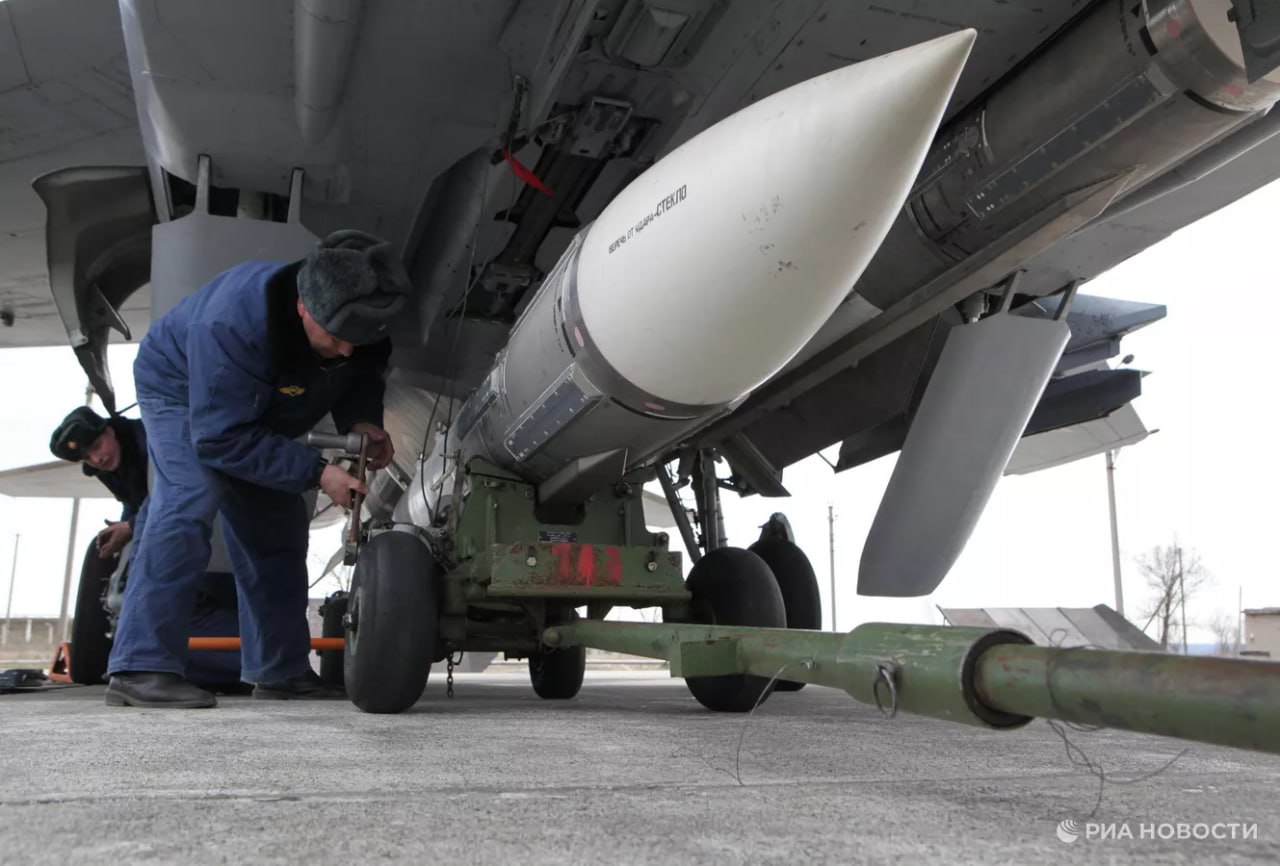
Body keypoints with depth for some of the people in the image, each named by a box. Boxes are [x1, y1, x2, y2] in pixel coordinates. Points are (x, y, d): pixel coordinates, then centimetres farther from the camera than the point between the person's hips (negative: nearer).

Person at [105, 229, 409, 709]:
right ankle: (141, 668, -24)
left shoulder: (355, 320, -25)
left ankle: (282, 670, 10)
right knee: (189, 504, -27)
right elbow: (219, 437, -39)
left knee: (278, 526, 2)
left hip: (256, 411, 6)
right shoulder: (233, 325, -44)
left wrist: (360, 421, -26)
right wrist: (316, 472, -44)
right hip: (180, 391, -6)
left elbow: (362, 376, -4)